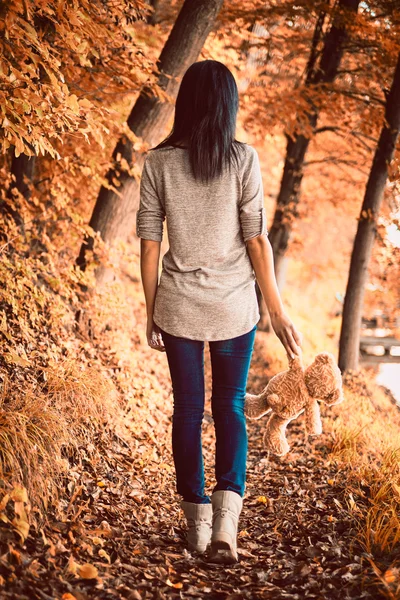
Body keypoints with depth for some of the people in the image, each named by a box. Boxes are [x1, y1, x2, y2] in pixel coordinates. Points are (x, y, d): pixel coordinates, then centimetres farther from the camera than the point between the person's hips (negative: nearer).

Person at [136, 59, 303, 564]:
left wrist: (151, 312, 8)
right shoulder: (243, 159, -8)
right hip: (234, 305, 0)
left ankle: (198, 523, 20)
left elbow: (149, 244, -2)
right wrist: (277, 312, 0)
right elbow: (257, 240, -8)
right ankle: (226, 521, -4)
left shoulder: (158, 161, -4)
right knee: (229, 406, 12)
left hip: (178, 305, 1)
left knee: (187, 409, 13)